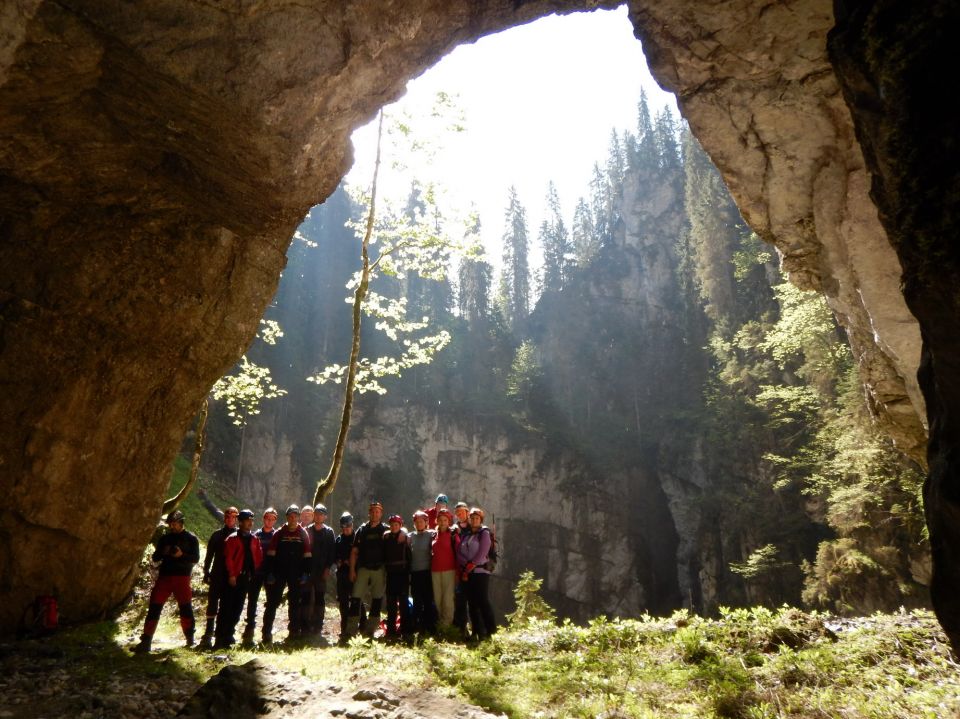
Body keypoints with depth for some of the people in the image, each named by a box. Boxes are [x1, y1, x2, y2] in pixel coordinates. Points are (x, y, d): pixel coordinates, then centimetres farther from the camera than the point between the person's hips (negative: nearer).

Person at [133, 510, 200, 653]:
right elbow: (155, 557, 12)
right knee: (154, 607, -4)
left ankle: (190, 638, 19)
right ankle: (146, 641, -1)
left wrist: (182, 554, -20)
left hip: (182, 578, -2)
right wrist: (163, 552, -9)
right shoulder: (165, 538, 12)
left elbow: (196, 558, -3)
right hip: (164, 576, 3)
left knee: (185, 607, 2)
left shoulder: (191, 538, 3)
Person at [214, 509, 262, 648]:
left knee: (237, 609, 8)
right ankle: (220, 638, -1)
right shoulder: (232, 538, -4)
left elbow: (259, 557, 15)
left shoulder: (254, 540, 12)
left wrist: (253, 571, 5)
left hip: (246, 578, 5)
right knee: (226, 608, -4)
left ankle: (227, 637, 16)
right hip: (233, 578, -5)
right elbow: (228, 557, -9)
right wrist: (231, 574, -14)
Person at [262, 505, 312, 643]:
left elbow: (307, 555, 4)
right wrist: (269, 573, -6)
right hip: (279, 573, -1)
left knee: (295, 603, 7)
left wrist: (305, 573, -3)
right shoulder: (279, 533, 2)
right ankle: (266, 632, 2)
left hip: (296, 575, 1)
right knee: (272, 602, -2)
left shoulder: (303, 534, 4)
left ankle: (294, 631, 16)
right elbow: (271, 554, 0)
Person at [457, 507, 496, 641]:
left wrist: (470, 567, -11)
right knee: (472, 603, 5)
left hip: (480, 571, -5)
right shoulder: (465, 535, 15)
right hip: (467, 574, 5)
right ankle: (477, 631, 11)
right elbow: (459, 553, 6)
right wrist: (466, 566, -10)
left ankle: (490, 630, -4)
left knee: (483, 601, -9)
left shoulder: (484, 533, 0)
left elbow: (481, 554, -9)